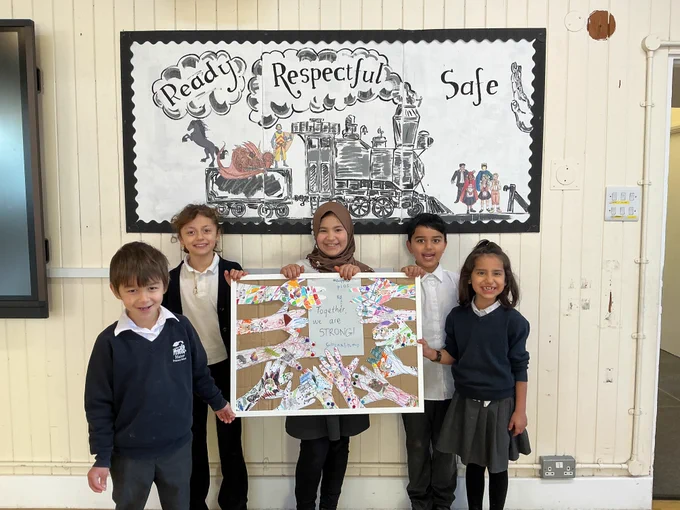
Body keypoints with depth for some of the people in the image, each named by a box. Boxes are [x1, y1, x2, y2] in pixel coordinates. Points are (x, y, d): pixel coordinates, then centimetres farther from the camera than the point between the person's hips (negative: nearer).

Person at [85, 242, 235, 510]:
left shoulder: (181, 327, -10)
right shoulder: (109, 342, -15)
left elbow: (199, 372, 7)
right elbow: (98, 403, -9)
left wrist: (218, 402, 19)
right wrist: (102, 458, -8)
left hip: (178, 446, 2)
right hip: (129, 453, -1)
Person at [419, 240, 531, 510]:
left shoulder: (513, 321, -13)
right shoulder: (457, 317, -6)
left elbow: (519, 368, -7)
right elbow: (453, 356, 5)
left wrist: (520, 410, -6)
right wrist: (433, 354, -16)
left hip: (500, 404, -2)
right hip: (466, 402, 2)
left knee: (497, 467, 14)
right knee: (473, 464, 18)